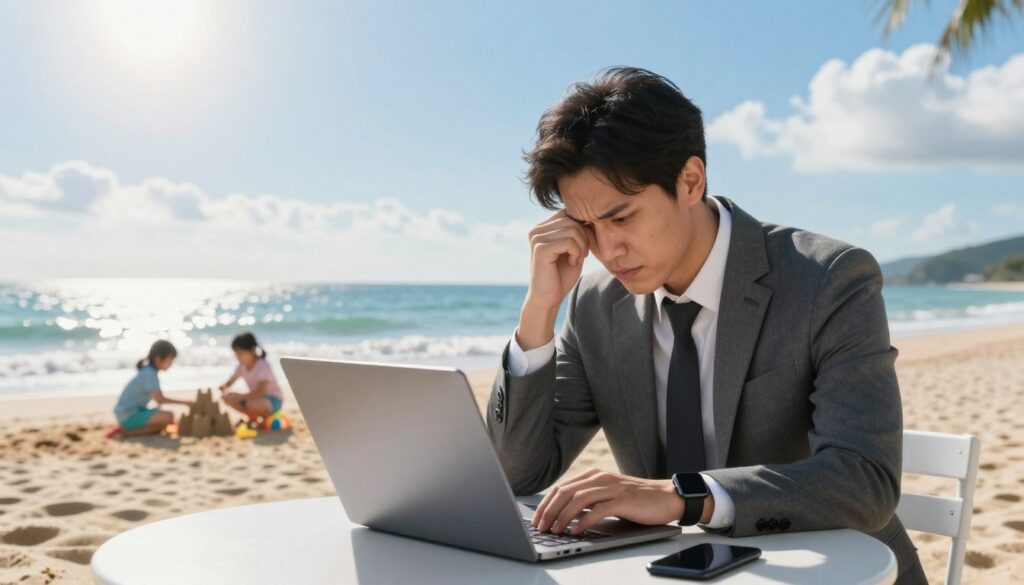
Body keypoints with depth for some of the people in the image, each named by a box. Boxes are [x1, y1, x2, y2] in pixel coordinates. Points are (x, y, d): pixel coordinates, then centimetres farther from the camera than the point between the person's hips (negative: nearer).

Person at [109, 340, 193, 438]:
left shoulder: (148, 371, 9)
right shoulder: (149, 375, -19)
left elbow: (158, 398, 13)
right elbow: (160, 400, -22)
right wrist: (184, 402, -16)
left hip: (134, 412, 10)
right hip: (129, 416, -10)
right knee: (169, 417, -21)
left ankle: (127, 428, 7)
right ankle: (126, 432, -12)